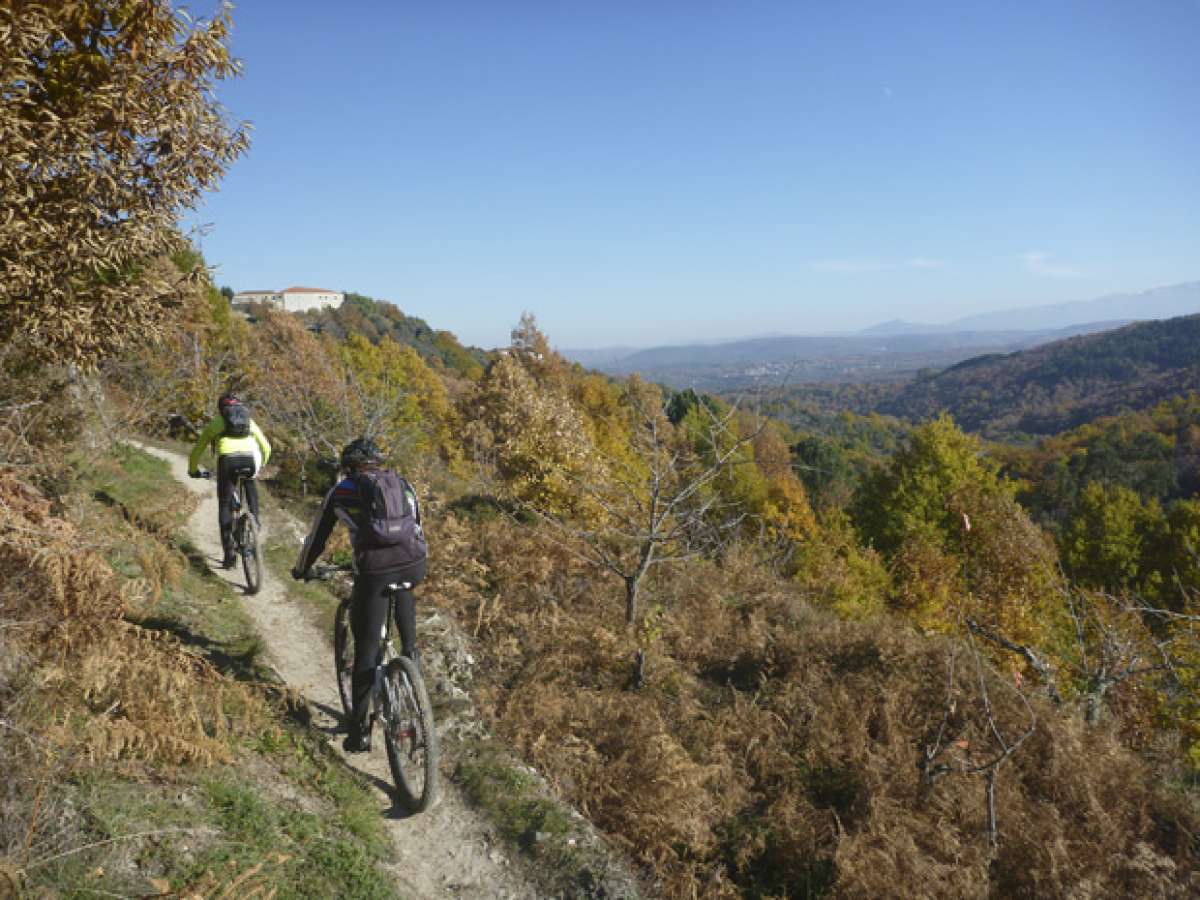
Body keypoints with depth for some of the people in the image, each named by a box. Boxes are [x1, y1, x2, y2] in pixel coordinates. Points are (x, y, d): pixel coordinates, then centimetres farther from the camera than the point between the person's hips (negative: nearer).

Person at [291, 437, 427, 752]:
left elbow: (317, 537, 26)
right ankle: (409, 650, 29)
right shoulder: (403, 484, 24)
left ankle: (359, 731, 15)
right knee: (402, 589, 40)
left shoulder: (341, 491, 17)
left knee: (366, 649, 9)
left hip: (374, 570, -3)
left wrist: (301, 569, 43)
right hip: (414, 564, 3)